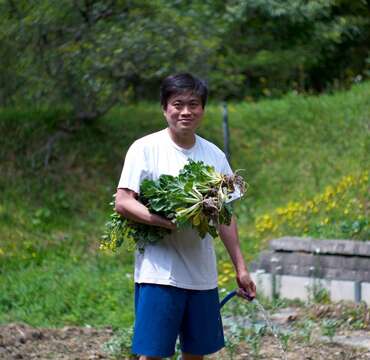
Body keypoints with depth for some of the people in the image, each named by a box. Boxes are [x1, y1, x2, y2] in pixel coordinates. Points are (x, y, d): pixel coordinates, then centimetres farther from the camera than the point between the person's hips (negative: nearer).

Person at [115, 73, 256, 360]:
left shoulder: (214, 155, 10)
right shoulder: (146, 149, -5)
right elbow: (122, 203, -11)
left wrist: (240, 267, 11)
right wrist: (168, 221, -24)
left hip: (203, 275, 5)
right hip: (159, 272, -5)